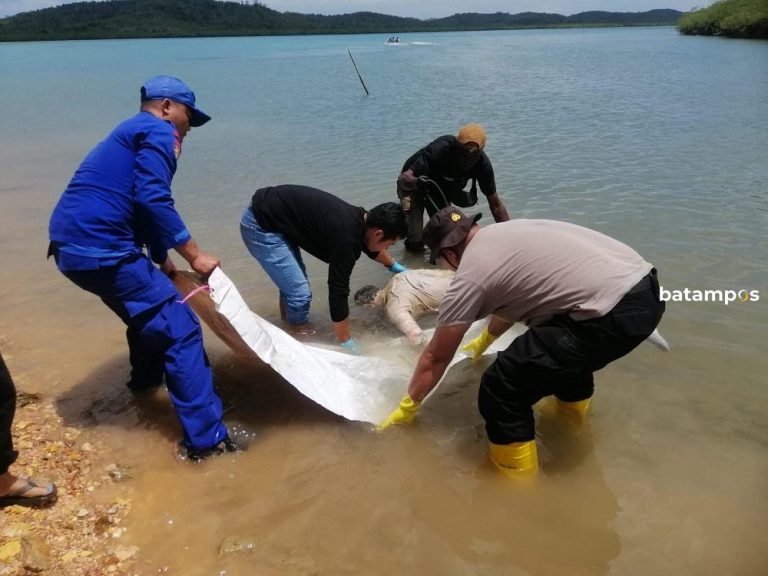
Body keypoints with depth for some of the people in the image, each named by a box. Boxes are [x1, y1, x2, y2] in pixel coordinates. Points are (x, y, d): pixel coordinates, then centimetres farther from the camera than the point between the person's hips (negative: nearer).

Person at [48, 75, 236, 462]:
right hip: (99, 248, -10)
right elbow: (154, 201, -17)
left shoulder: (131, 133, 27)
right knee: (180, 329, -9)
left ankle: (146, 379, 51)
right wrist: (194, 255, -12)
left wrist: (163, 262, 32)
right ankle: (206, 440, -9)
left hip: (71, 245, 10)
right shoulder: (158, 132, -4)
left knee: (150, 307, 31)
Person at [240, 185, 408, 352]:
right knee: (300, 293, -6)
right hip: (261, 225, -9)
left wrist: (394, 265, 41)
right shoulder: (346, 238, -26)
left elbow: (370, 246, 28)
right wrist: (346, 342, -12)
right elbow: (337, 293, -21)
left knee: (294, 283, 20)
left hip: (267, 211, 9)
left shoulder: (359, 218, 2)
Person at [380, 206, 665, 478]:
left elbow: (436, 357, 7)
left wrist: (407, 407, 23)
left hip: (615, 313, -10)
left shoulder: (469, 276, -3)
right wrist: (484, 340, 56)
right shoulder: (507, 232, 21)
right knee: (564, 345, 38)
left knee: (502, 389, -3)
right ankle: (573, 404, 61)